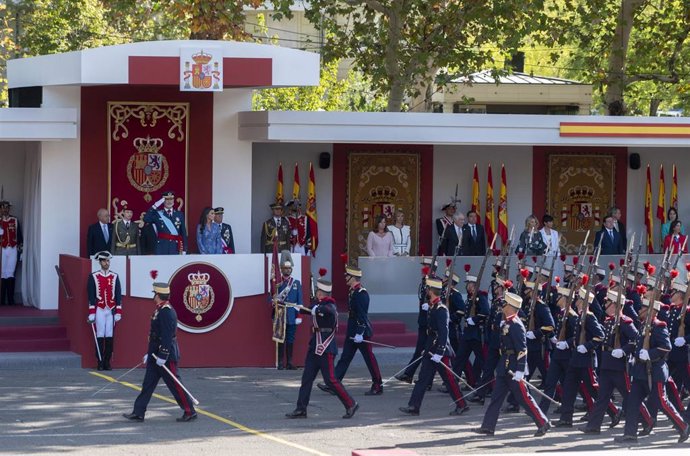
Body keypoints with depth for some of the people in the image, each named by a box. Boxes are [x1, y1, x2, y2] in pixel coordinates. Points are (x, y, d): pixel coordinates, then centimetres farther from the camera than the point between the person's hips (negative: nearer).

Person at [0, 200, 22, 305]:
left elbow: (20, 236, 12)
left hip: (13, 250, 1)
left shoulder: (15, 221, 9)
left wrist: (20, 248, 7)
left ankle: (11, 300, 1)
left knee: (11, 274, 0)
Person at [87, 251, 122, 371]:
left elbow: (118, 296, 9)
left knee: (110, 337, 0)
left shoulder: (115, 277, 9)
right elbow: (90, 297, 2)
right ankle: (100, 362, 1)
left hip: (111, 310, 2)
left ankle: (107, 361, 6)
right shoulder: (93, 277, 3)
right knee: (100, 336, -3)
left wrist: (118, 312, 3)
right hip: (99, 310, -2)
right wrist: (91, 314, -3)